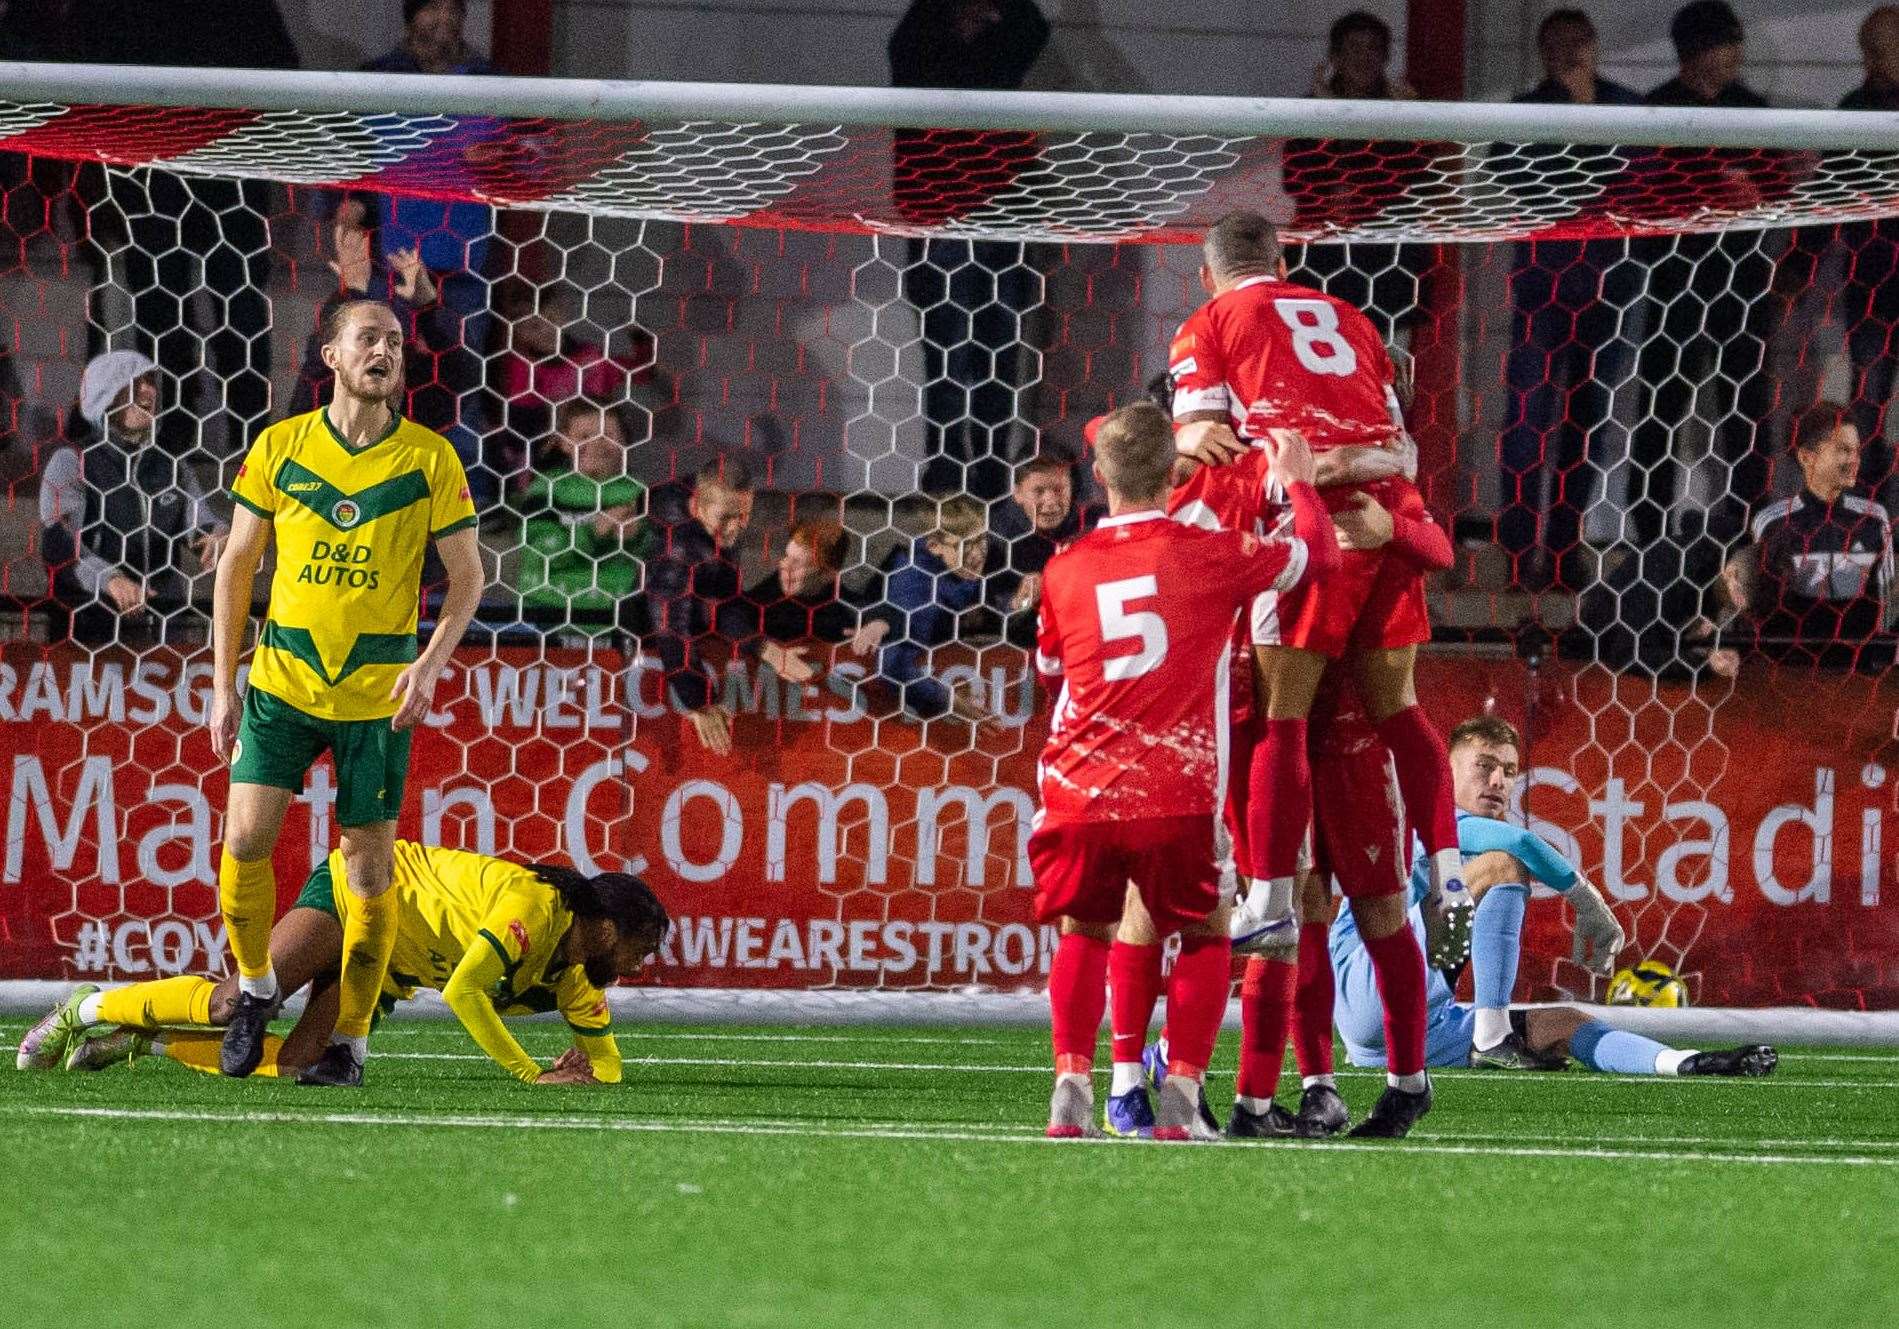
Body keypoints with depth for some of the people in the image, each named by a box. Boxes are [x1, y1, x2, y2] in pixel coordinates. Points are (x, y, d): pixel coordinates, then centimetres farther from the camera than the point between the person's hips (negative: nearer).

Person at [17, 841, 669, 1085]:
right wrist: (532, 1074, -29)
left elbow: (608, 1065, 9)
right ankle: (91, 1009, -6)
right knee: (235, 1000, -22)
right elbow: (463, 992, -32)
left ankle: (144, 1040, 3)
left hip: (387, 968, 8)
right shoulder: (534, 906, -25)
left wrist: (588, 1070, -15)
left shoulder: (569, 977, -1)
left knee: (290, 1065, -10)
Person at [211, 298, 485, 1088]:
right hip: (283, 680, 1)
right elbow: (236, 565, 8)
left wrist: (431, 663, -14)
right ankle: (255, 989, 13)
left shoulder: (430, 459, -1)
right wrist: (223, 684, 5)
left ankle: (351, 1041, 10)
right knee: (245, 838, -11)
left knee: (369, 866, 1)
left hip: (378, 693, -1)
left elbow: (466, 577, 3)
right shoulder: (279, 448, 2)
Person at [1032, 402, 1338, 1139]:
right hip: (1178, 797, -2)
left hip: (1081, 796, 2)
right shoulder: (1209, 553, 0)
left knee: (1084, 933, 20)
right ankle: (1181, 1089, 0)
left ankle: (1071, 1081, 0)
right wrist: (1298, 479, 31)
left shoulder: (1065, 571, 7)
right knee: (1206, 937, 16)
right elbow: (1318, 554, 15)